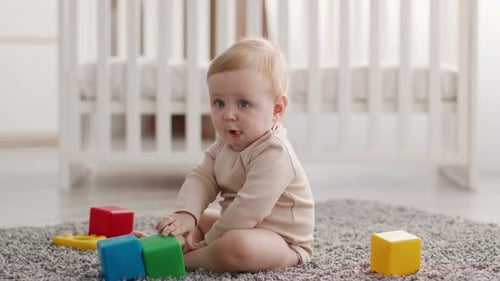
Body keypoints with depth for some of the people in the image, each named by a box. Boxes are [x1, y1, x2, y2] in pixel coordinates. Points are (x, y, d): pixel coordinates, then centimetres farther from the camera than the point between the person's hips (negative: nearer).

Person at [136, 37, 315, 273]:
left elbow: (250, 207, -31)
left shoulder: (274, 153, -27)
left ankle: (185, 258, -17)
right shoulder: (224, 144, 4)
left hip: (283, 242, -9)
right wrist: (185, 215, -24)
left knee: (237, 246, -37)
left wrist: (210, 241, -22)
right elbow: (201, 178, -4)